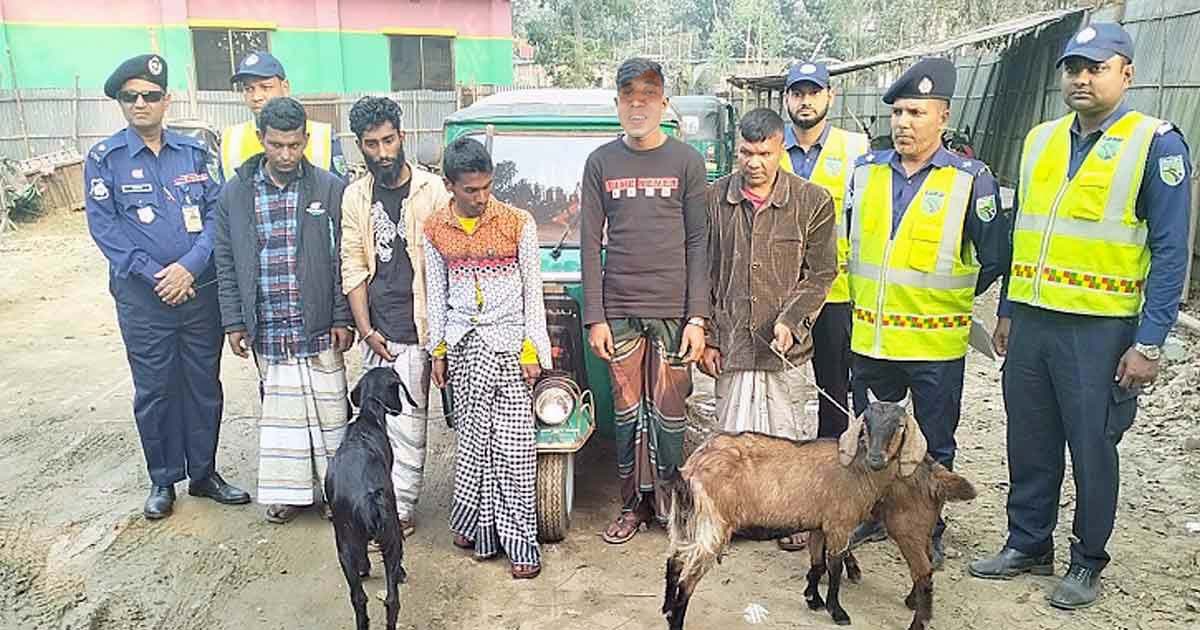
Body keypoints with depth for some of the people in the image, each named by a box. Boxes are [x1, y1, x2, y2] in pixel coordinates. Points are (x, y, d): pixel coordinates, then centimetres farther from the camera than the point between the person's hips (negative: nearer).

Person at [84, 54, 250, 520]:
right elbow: (104, 226, -5)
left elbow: (217, 214, 0)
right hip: (142, 296, -2)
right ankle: (163, 480, 23)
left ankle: (204, 472, 24)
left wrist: (190, 266, -13)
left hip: (200, 289, 2)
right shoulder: (104, 159, 0)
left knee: (205, 384, 9)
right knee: (155, 389, 7)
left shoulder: (194, 153, 5)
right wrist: (156, 276, -13)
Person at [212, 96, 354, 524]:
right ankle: (290, 489, 25)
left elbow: (343, 260, -2)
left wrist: (344, 318, -5)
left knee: (329, 410, 5)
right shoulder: (235, 193, 5)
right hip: (267, 330, 2)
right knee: (278, 412, 11)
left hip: (319, 328, -2)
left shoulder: (330, 189, -2)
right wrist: (233, 322, 4)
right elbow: (226, 263, 8)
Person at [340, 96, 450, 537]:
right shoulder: (355, 196, 7)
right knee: (385, 418, 12)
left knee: (406, 422, -2)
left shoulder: (432, 189, -2)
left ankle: (399, 509, 8)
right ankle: (393, 499, 29)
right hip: (377, 330, 4)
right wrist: (366, 330, -1)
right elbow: (353, 268, 7)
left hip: (416, 328, -3)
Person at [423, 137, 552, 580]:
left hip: (510, 342, -2)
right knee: (473, 437, 6)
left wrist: (532, 348, -5)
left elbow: (533, 290, -2)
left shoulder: (518, 223, -4)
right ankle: (483, 529, 19)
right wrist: (438, 351, 10)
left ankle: (519, 542, 5)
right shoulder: (435, 229, 4)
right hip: (463, 345, 3)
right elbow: (436, 294, 11)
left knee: (515, 445, -3)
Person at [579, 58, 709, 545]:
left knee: (669, 414, 4)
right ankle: (632, 505, 21)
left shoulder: (686, 161, 4)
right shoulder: (601, 162, 8)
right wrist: (594, 317, -2)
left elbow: (698, 243, 1)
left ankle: (669, 502, 21)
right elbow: (590, 244, 5)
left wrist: (697, 317, -6)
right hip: (619, 311, 1)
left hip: (674, 309, -1)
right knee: (627, 414, 7)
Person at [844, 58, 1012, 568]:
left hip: (936, 343, -3)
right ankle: (871, 517, 35)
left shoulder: (970, 180, -8)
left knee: (934, 447, 12)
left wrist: (951, 297, 4)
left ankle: (928, 531, 29)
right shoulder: (866, 170, 3)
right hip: (870, 337, 4)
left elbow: (995, 259, -1)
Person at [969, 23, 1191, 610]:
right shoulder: (1040, 140, 10)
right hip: (1031, 322, 5)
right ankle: (1028, 544, 31)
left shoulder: (1156, 144, -6)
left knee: (1092, 450, 8)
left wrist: (1149, 343, -13)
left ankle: (1087, 562, 26)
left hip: (1100, 330, -5)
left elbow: (1170, 251, -8)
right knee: (1029, 445, 14)